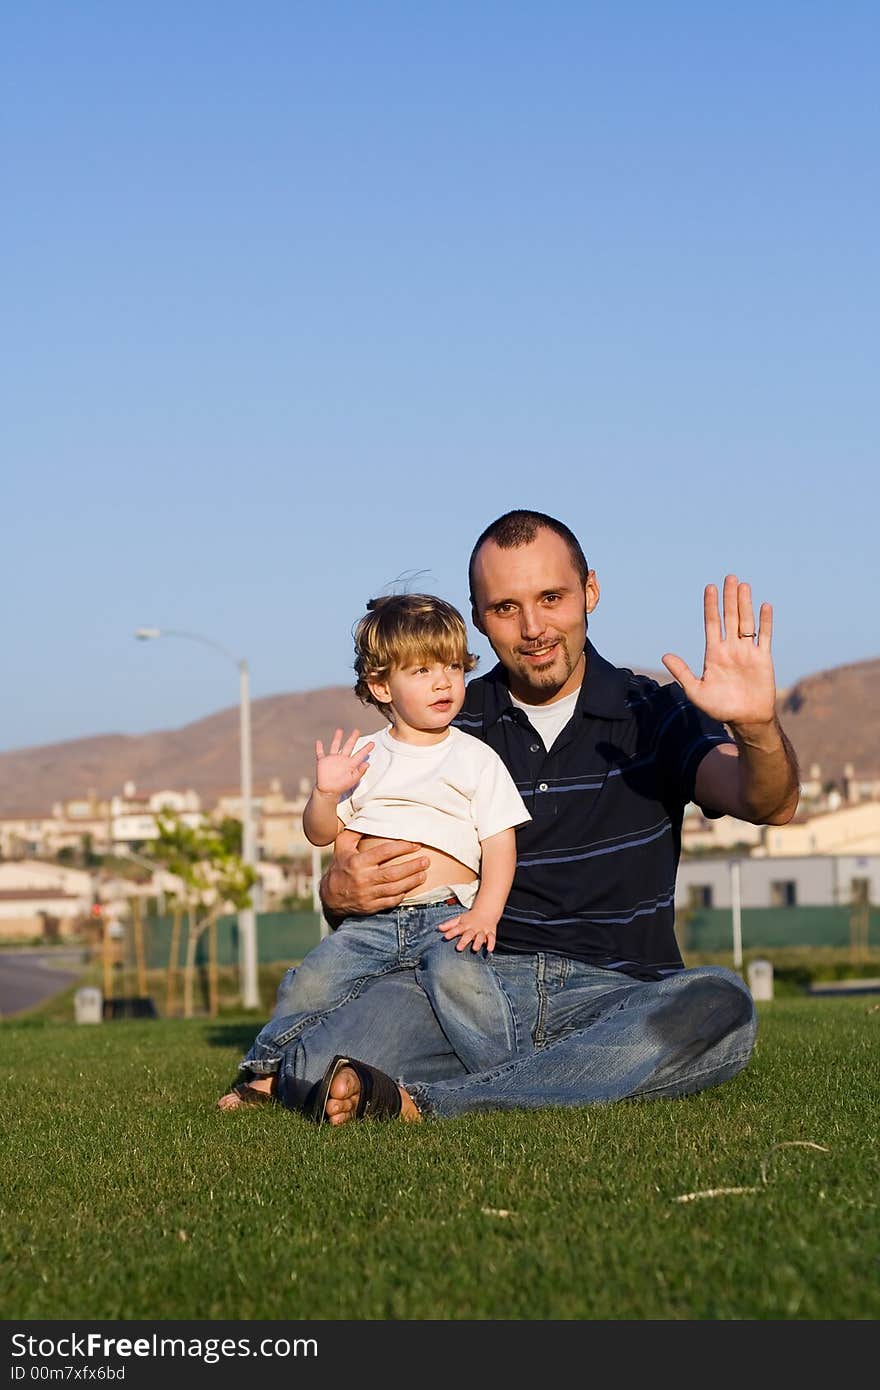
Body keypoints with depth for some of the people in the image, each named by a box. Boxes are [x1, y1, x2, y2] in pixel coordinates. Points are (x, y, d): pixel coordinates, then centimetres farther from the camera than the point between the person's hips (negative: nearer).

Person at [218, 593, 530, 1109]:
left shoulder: (475, 758, 6)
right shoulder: (362, 757, 12)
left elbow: (499, 841, 2)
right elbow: (321, 833, 15)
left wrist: (485, 914, -12)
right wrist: (325, 793, -7)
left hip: (445, 915, -3)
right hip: (371, 920, 3)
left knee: (460, 975, -33)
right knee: (312, 981, -11)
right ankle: (266, 1073, 12)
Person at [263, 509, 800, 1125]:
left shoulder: (652, 713, 8)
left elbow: (770, 805, -8)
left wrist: (757, 727, -31)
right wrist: (340, 889, -13)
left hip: (618, 994, 1)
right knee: (318, 1068, -28)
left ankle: (421, 1102, -32)